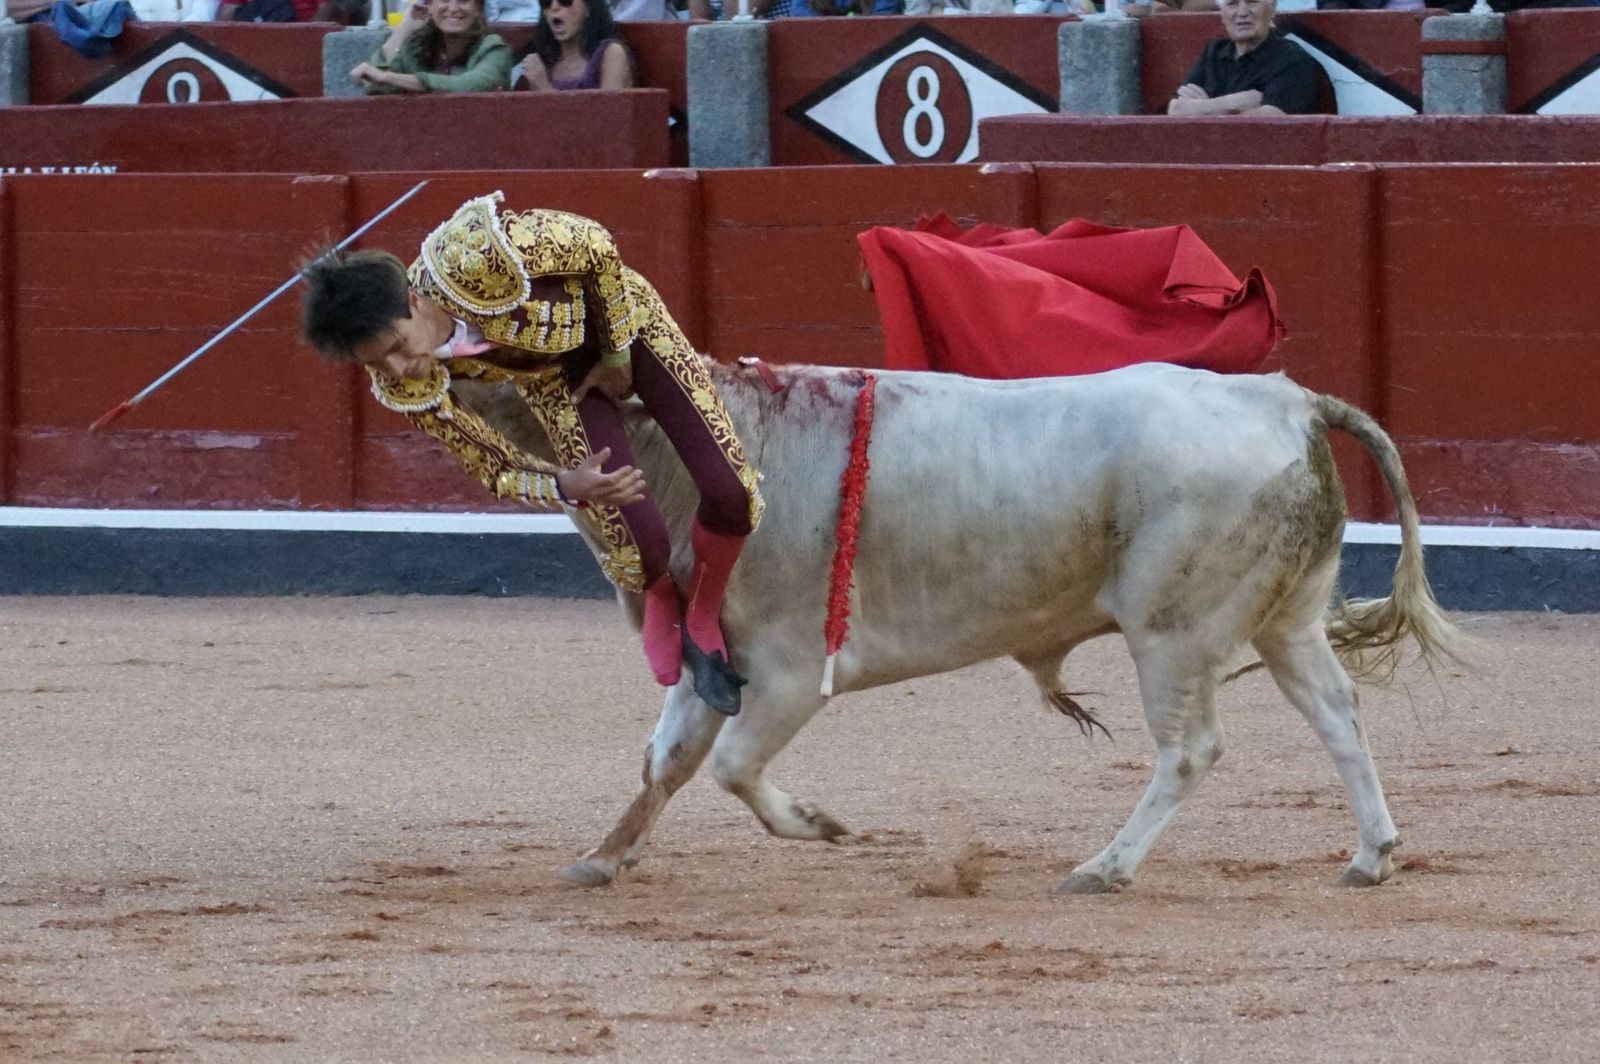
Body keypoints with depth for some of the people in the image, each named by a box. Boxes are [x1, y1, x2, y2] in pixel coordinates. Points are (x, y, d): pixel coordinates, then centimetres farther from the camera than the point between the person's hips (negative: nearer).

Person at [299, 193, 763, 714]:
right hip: (555, 377, 1)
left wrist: (617, 354, -11)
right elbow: (498, 470, -14)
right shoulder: (408, 392, -27)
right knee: (639, 544, -16)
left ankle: (703, 613, 19)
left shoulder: (474, 253, -41)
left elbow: (597, 247, -21)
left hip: (623, 320, -1)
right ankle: (661, 606, 24)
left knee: (732, 494, -14)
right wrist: (566, 485, -35)